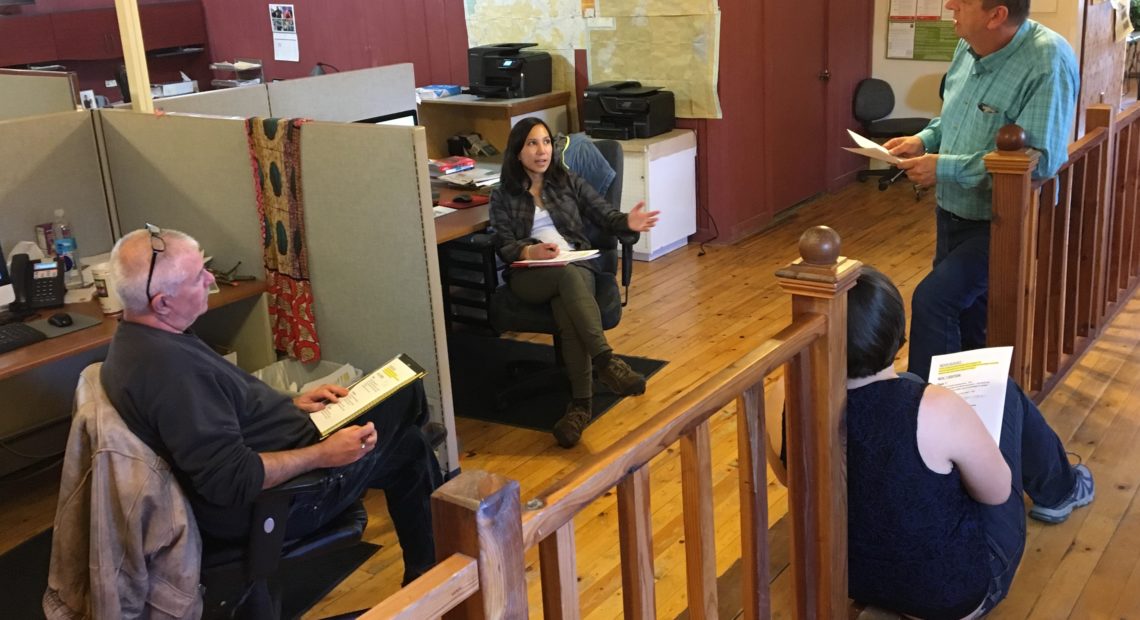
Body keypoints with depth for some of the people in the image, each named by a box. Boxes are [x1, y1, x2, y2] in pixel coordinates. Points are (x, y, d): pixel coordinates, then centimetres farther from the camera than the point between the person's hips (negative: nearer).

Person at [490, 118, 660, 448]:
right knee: (568, 275, -38)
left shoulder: (570, 183, 20)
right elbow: (504, 246, 3)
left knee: (567, 310, -35)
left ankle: (581, 402, -43)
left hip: (576, 263, 1)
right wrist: (532, 251, -19)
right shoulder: (502, 196, 15)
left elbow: (605, 215, 10)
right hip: (529, 274, -1)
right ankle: (606, 361, -50)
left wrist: (628, 222, -14)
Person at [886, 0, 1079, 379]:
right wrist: (924, 140, -4)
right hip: (955, 211, 8)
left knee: (931, 301, -20)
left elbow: (1040, 159, -31)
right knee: (963, 313, 20)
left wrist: (945, 168, -27)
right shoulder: (969, 46, -2)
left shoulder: (1048, 62, -25)